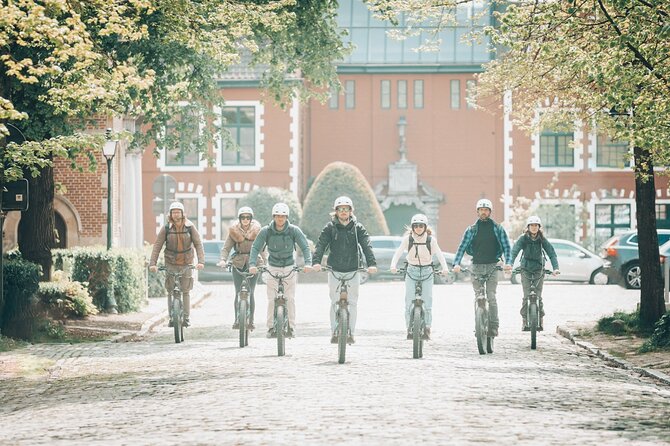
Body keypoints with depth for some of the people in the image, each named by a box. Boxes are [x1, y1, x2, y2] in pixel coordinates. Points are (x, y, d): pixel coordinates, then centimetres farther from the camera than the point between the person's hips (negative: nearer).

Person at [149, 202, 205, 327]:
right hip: (171, 264, 0)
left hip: (186, 263, 0)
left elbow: (198, 244, -7)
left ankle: (186, 317, 8)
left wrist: (201, 261, -20)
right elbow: (157, 246, -8)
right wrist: (152, 263, -18)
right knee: (171, 292, 0)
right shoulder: (166, 229, -5)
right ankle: (172, 318, 7)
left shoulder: (190, 227, -5)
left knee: (186, 292, 2)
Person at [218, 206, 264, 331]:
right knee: (238, 293, -2)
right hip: (238, 263, 1)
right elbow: (226, 247, -2)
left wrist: (264, 261, -14)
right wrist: (223, 259, -19)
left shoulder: (257, 230, 2)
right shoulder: (234, 231, 2)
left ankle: (251, 321, 2)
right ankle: (237, 320, 2)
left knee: (250, 293, -3)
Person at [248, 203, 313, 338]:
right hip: (273, 267, 0)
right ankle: (271, 327, 3)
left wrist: (308, 263, -32)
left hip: (289, 267, 0)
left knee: (290, 298, -5)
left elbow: (305, 247, -16)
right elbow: (255, 247, -15)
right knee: (271, 299, -5)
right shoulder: (266, 231, -12)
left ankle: (291, 327, 3)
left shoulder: (294, 230, -12)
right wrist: (252, 264, -31)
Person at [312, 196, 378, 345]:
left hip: (353, 270, 0)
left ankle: (351, 333, 6)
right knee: (334, 303, 1)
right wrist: (316, 262, -27)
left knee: (352, 303, 1)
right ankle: (334, 333, 6)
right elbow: (321, 245, -10)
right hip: (335, 270, 0)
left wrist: (371, 263, -25)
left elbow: (366, 246, -10)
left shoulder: (358, 228, 1)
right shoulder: (330, 228, 1)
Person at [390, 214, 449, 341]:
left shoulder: (431, 240, -4)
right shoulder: (408, 239, -2)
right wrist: (393, 265, -27)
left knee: (427, 301, -7)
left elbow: (439, 254, -13)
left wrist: (445, 268, -29)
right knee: (409, 301, -8)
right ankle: (409, 328, 1)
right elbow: (398, 252, -10)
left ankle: (427, 329, 1)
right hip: (412, 271, 0)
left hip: (427, 272, 0)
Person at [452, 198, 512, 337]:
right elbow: (462, 247, 2)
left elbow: (506, 247, 2)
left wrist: (508, 262, -15)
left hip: (492, 267, -2)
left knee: (491, 297, -12)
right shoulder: (471, 230, 9)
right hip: (477, 266, 2)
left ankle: (493, 326, -11)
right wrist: (456, 263, -13)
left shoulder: (497, 229, 7)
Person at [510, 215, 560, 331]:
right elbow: (514, 251, -18)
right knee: (526, 296, -8)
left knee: (538, 296, -5)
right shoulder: (523, 239, -8)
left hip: (539, 269, 1)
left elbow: (551, 253, -11)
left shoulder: (542, 240, -5)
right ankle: (525, 321, -1)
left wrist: (555, 268, -26)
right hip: (526, 269, -1)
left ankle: (540, 321, 3)